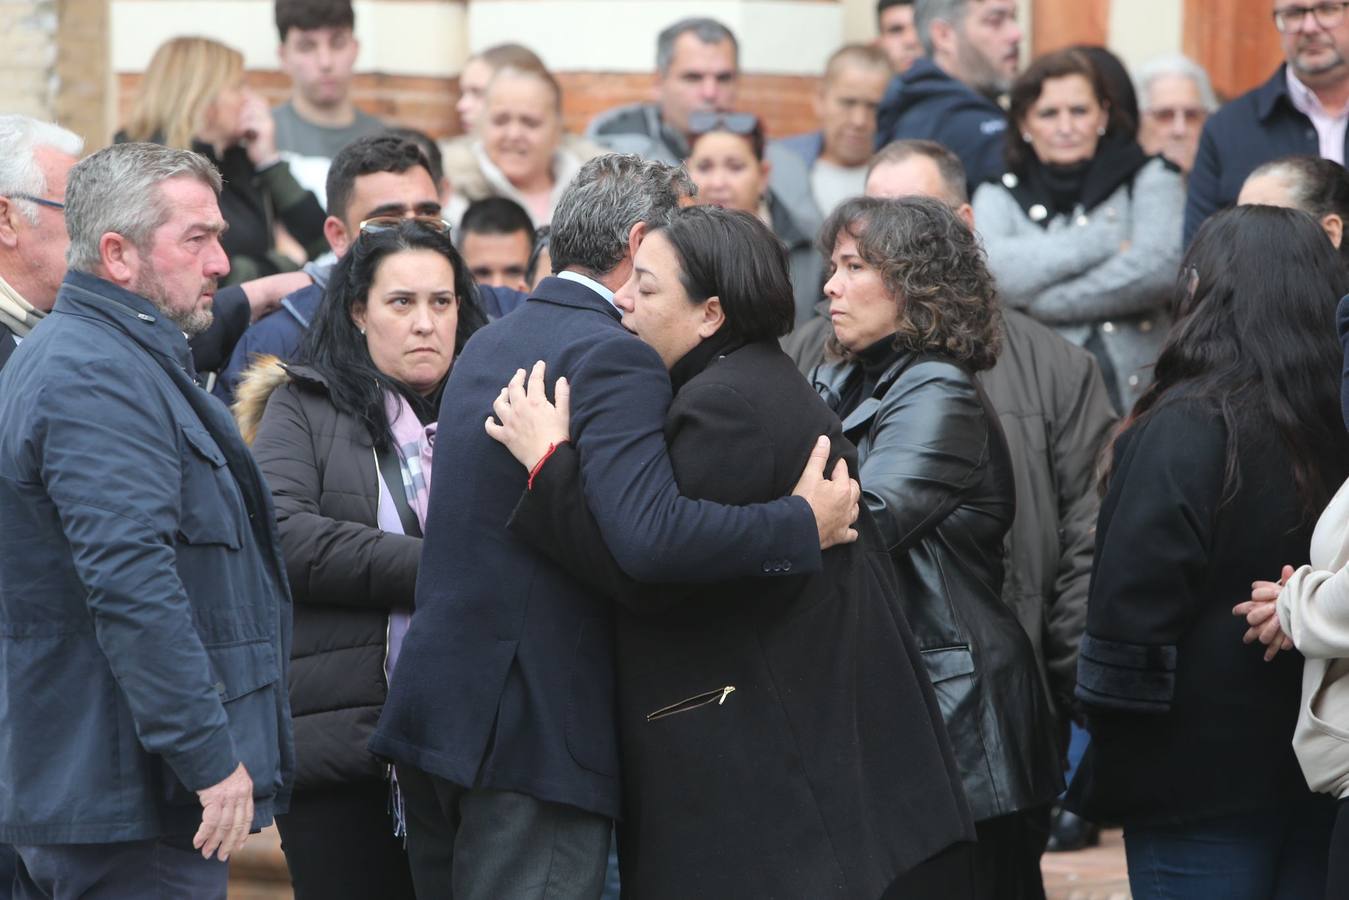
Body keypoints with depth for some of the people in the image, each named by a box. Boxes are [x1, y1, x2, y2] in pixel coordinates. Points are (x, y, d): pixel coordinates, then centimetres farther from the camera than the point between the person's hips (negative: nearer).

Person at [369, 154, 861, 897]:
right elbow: (651, 535, -28)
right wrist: (806, 524, -17)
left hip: (434, 700, 9)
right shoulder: (613, 357, -13)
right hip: (530, 725, -9)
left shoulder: (488, 344, 16)